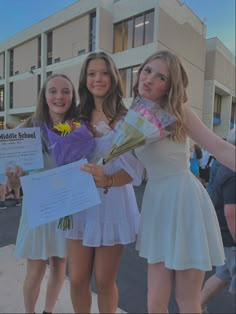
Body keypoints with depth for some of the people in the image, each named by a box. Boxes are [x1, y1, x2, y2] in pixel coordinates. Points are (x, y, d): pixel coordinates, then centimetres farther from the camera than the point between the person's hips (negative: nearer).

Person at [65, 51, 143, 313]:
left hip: (113, 204, -3)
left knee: (104, 281, 12)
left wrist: (108, 180, -31)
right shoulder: (77, 119, 7)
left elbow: (135, 168, -13)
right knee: (77, 280, 12)